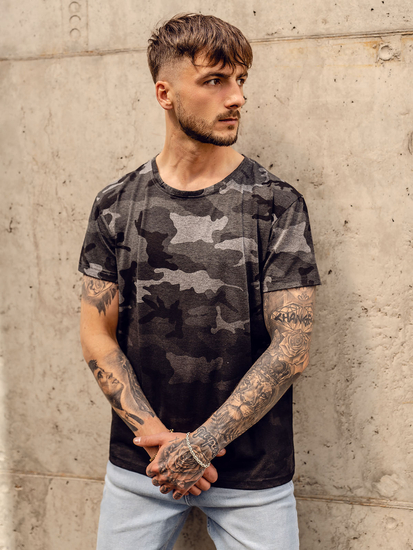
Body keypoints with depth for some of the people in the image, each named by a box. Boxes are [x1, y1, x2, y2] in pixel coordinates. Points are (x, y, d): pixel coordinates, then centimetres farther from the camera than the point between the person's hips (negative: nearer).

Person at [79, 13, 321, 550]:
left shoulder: (277, 204, -6)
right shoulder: (117, 205, 0)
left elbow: (292, 348, -10)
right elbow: (97, 337, 0)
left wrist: (200, 444, -13)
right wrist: (157, 436, -10)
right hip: (139, 466, 2)